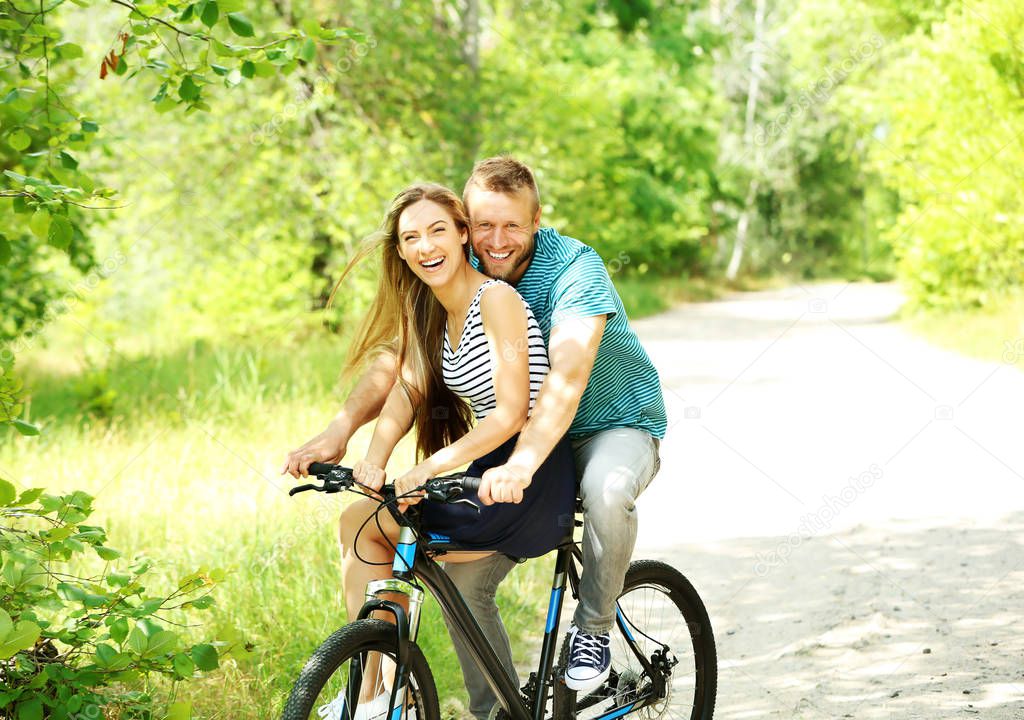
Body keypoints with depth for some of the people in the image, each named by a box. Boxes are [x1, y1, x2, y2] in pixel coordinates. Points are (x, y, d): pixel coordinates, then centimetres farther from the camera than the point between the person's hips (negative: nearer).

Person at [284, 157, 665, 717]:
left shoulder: (574, 267, -25)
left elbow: (568, 375, -40)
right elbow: (398, 359, -13)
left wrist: (521, 463, -55)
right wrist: (339, 430, -31)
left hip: (615, 425, -5)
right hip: (523, 436, 5)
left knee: (607, 491, -39)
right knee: (461, 578, -9)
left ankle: (593, 627, -13)